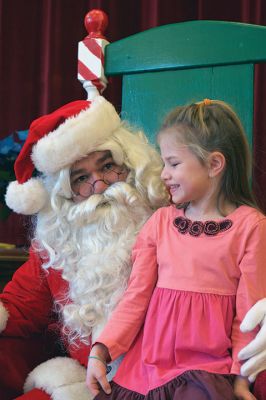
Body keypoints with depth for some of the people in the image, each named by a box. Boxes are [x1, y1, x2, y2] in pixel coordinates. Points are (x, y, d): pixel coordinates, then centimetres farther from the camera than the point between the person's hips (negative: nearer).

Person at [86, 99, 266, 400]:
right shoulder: (160, 221, 7)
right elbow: (136, 295, 4)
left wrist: (241, 375, -7)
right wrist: (100, 351, -4)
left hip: (207, 366, -3)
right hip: (148, 360, 4)